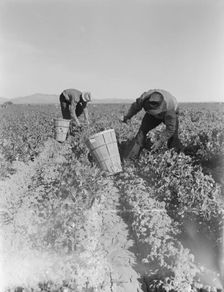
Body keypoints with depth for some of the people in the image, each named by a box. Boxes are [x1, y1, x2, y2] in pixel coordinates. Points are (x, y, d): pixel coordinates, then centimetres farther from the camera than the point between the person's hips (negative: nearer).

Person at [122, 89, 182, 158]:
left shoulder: (169, 108, -43)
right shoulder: (144, 97, -35)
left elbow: (170, 129, -34)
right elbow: (136, 106, -11)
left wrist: (160, 142, -42)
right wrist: (127, 116, 0)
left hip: (171, 114, -2)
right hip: (153, 116, 3)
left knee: (173, 136, -16)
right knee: (143, 130, -15)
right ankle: (133, 157, -14)